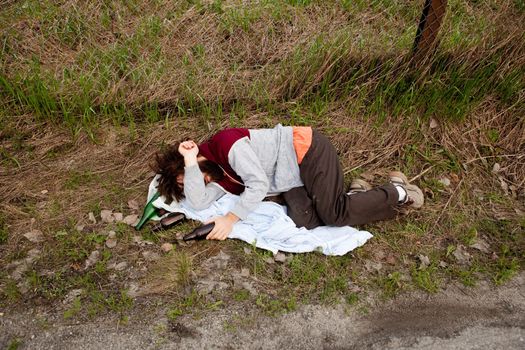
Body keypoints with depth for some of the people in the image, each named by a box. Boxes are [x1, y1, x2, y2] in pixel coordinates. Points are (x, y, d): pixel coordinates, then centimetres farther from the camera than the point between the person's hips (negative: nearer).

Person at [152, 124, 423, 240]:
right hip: (295, 177, 8)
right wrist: (190, 163, -16)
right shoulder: (219, 176, 8)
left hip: (308, 150, -8)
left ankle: (398, 192, 9)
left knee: (335, 216, -12)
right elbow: (199, 203, -9)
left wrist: (231, 218, -23)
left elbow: (259, 184, -25)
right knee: (303, 221, -10)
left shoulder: (226, 143, -19)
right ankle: (354, 194, 10)